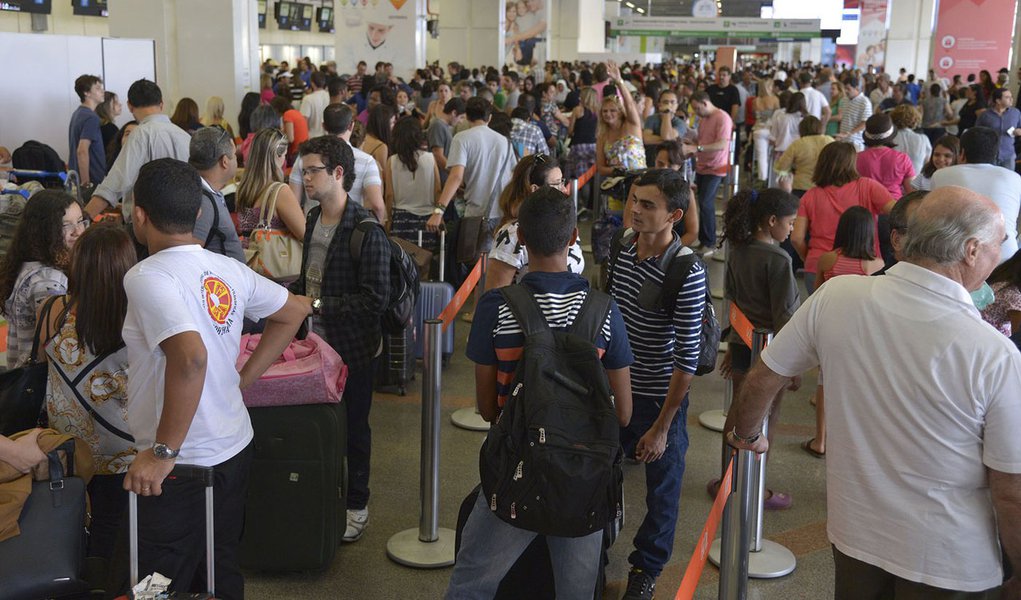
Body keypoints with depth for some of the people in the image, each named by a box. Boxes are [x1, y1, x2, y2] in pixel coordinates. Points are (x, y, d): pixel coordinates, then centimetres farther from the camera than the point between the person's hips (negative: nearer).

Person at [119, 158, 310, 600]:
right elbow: (295, 311, 16)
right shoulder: (228, 270, 3)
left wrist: (163, 452, -25)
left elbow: (190, 357, -33)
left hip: (182, 465, -7)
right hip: (236, 448, 7)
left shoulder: (147, 277, -19)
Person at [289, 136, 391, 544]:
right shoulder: (313, 220, 6)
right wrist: (291, 292, 2)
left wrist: (317, 305, -23)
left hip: (353, 348, -7)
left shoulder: (366, 232, -20)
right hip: (316, 342, 7)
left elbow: (374, 299, -24)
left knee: (354, 428, 9)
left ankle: (356, 506, 26)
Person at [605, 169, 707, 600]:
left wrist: (662, 426, -18)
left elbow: (687, 358, -20)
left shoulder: (687, 274, -23)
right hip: (615, 387, 5)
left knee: (661, 488, 14)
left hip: (660, 398, -5)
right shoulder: (622, 249, -5)